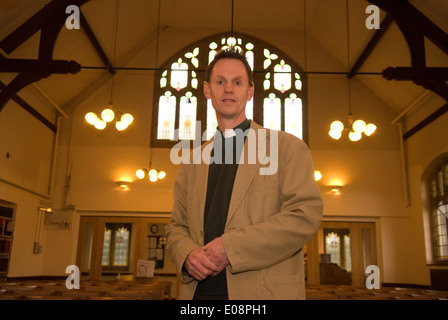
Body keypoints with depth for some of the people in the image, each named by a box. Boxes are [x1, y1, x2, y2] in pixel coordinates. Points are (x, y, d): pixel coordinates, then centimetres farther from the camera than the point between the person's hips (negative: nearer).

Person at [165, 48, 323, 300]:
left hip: (263, 290, -3)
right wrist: (188, 255, -9)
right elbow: (177, 226, 14)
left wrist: (230, 246, -17)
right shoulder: (192, 163, 12)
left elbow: (307, 214, -11)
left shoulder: (287, 147, -1)